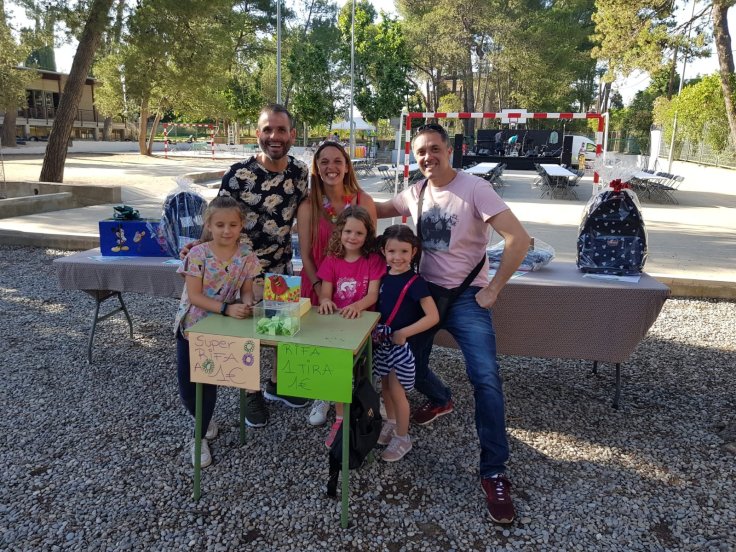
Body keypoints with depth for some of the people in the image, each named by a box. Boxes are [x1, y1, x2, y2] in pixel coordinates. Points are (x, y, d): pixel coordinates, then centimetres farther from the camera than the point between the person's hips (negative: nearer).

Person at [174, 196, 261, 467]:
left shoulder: (246, 256, -9)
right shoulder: (198, 254, -18)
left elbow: (247, 291, -1)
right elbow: (194, 296, -20)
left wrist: (246, 304, -25)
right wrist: (227, 308, -31)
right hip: (191, 325, 0)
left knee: (209, 382, 4)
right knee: (187, 387, 5)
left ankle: (201, 436, 27)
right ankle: (206, 421, 37)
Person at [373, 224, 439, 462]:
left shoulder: (415, 282, -19)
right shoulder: (383, 276, -1)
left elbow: (433, 316, -22)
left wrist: (404, 333, -24)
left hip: (402, 344, -6)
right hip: (382, 341, 6)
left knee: (396, 391, 3)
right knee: (385, 386, 19)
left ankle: (402, 438, 21)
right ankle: (390, 424, 41)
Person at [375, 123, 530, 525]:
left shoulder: (474, 189, -15)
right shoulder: (414, 193, 4)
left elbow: (518, 239, -20)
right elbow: (378, 211, 22)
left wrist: (493, 289, -16)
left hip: (466, 296, -5)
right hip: (424, 291, 6)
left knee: (485, 379, -14)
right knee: (410, 361, 13)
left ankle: (493, 473, -2)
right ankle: (440, 400, 46)